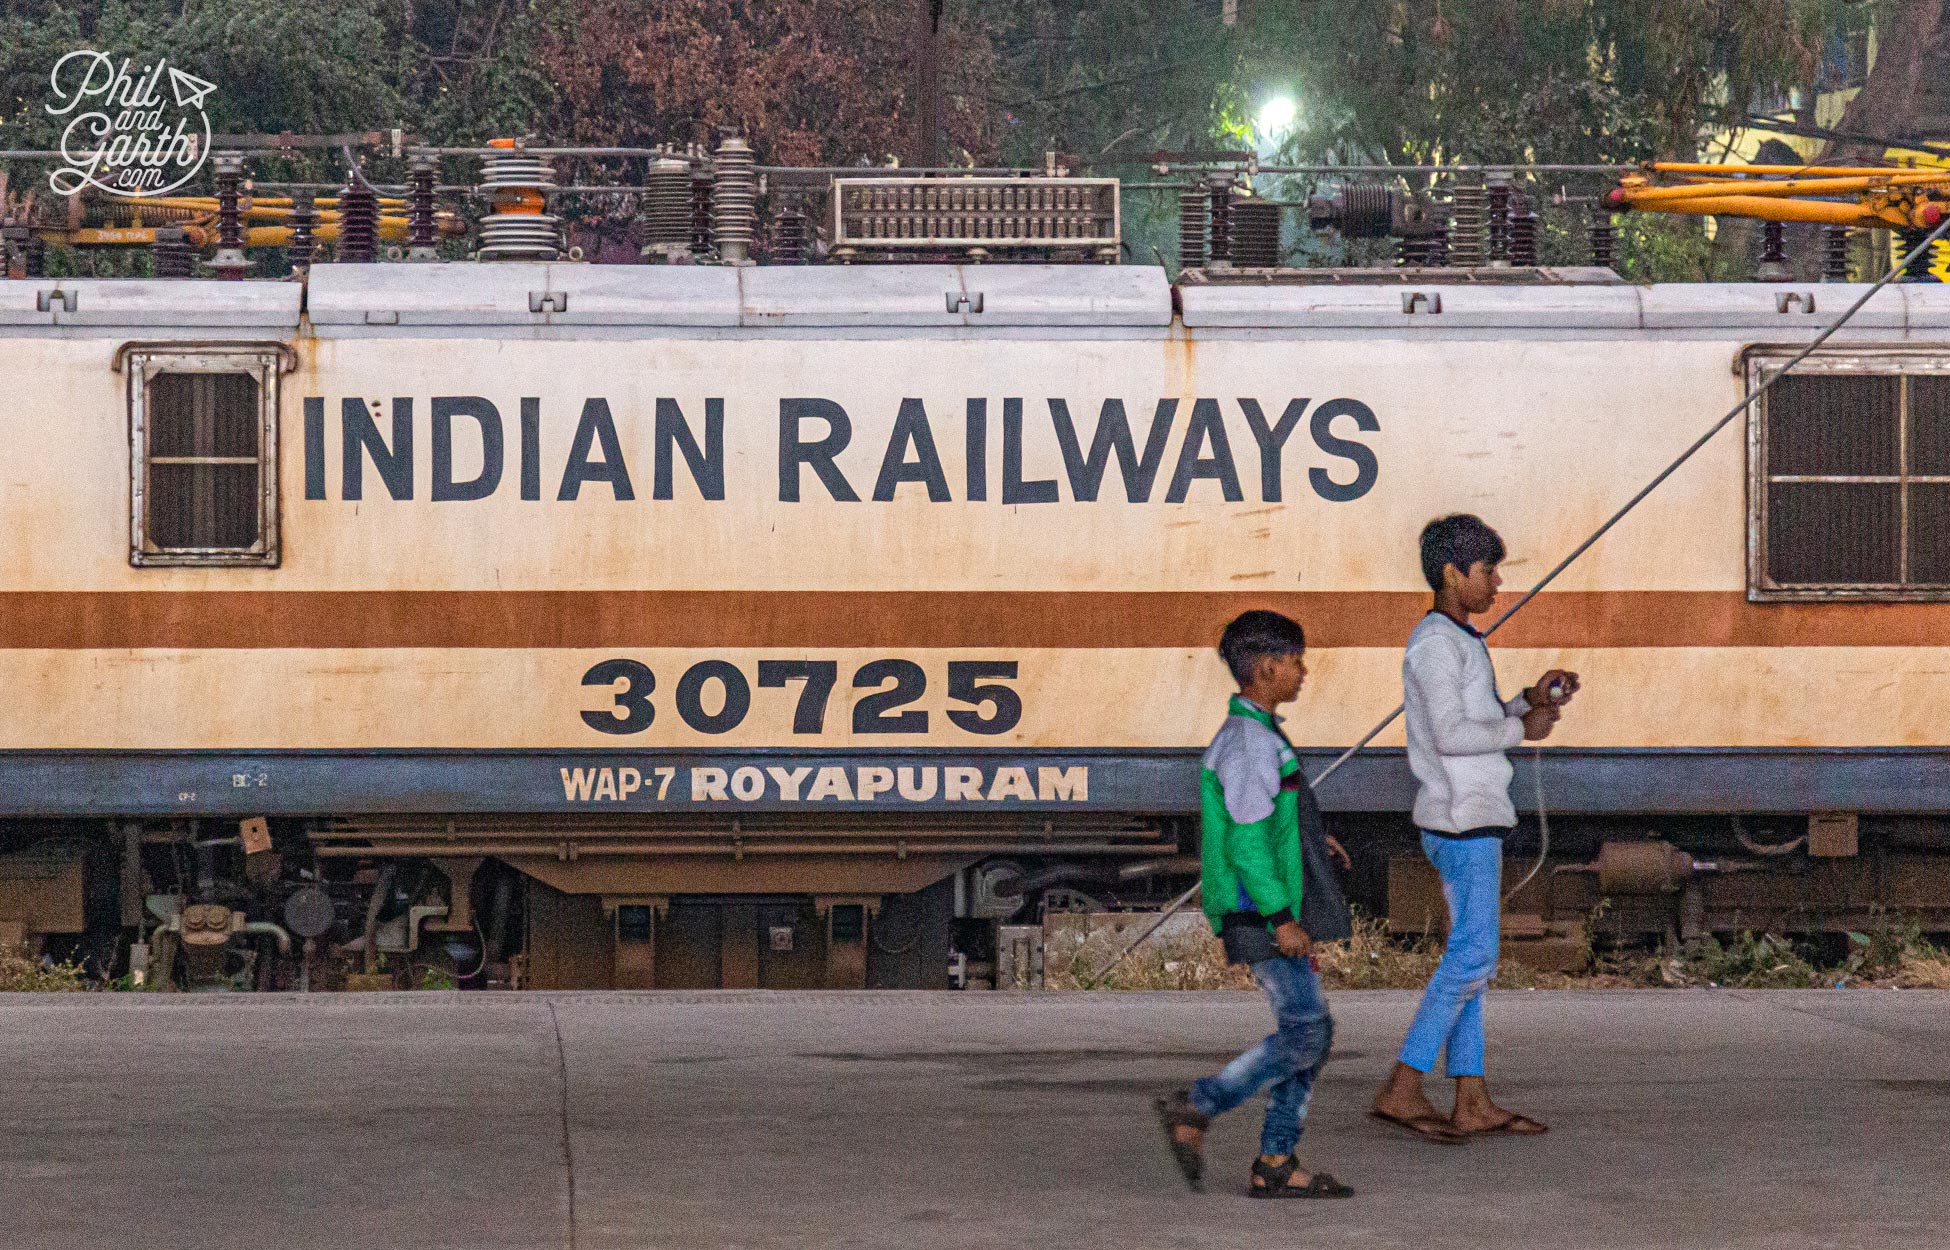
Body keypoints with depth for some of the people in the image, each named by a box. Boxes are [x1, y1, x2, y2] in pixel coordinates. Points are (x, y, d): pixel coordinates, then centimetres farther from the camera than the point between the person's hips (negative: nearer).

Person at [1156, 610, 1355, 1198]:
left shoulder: (1252, 736, 15)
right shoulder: (1251, 741, -17)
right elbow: (1246, 840, -22)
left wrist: (1308, 838, 16)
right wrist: (1281, 918, -22)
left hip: (1269, 911, 10)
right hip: (1260, 912, -10)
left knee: (1312, 1031, 8)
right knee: (1303, 1030, -11)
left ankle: (1275, 1163, 8)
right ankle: (1195, 1109, -6)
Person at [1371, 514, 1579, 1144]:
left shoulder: (1455, 641, 18)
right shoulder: (1436, 643, -13)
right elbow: (1450, 734, -22)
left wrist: (1532, 700, 9)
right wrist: (1521, 729, -11)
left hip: (1473, 817, 10)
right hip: (1463, 817, -10)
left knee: (1470, 955, 8)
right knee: (1473, 954, -11)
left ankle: (1472, 1102, 8)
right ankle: (1403, 1087, -11)